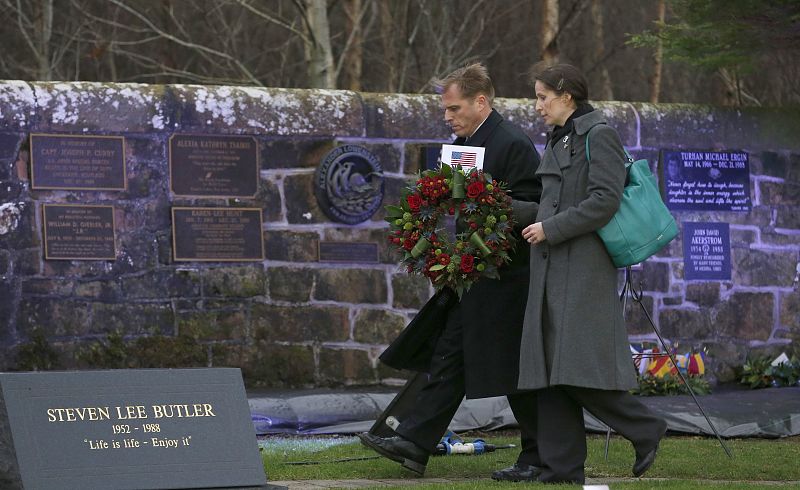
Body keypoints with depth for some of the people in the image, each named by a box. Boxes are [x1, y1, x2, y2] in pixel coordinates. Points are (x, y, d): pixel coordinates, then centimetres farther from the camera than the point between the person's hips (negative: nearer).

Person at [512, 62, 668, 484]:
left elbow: (604, 201, -16)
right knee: (549, 370, 3)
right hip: (552, 270, 9)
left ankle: (645, 431, 1)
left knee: (578, 371, -14)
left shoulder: (599, 136, -6)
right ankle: (562, 467, 4)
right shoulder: (556, 143, 20)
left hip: (585, 269, -9)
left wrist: (550, 229, -14)